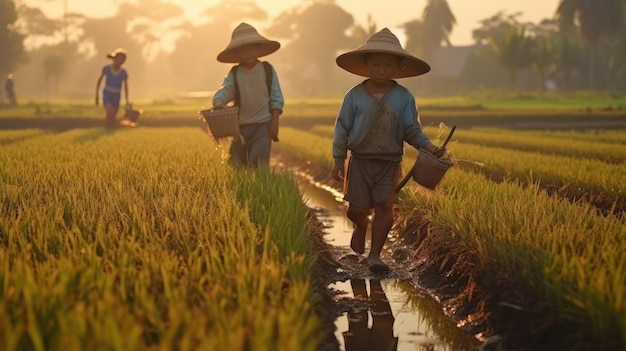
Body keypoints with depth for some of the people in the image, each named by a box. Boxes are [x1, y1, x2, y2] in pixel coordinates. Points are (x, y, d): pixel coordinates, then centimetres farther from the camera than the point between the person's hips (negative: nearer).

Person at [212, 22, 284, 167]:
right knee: (236, 164, 11)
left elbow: (276, 97, -1)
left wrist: (275, 121, -9)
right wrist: (218, 101, -36)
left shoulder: (268, 70, -1)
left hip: (263, 124, -3)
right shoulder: (234, 73, 3)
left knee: (258, 162, -17)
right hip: (240, 125, 3)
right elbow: (225, 90, -13)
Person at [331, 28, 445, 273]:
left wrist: (428, 146, -16)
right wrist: (338, 161, 2)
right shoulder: (354, 96, -5)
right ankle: (361, 226, 39)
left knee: (384, 206, -6)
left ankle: (374, 255, 5)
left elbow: (411, 130, 1)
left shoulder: (404, 97, -3)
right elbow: (342, 128, 1)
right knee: (357, 209, 2)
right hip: (360, 160, 0)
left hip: (390, 163, 0)